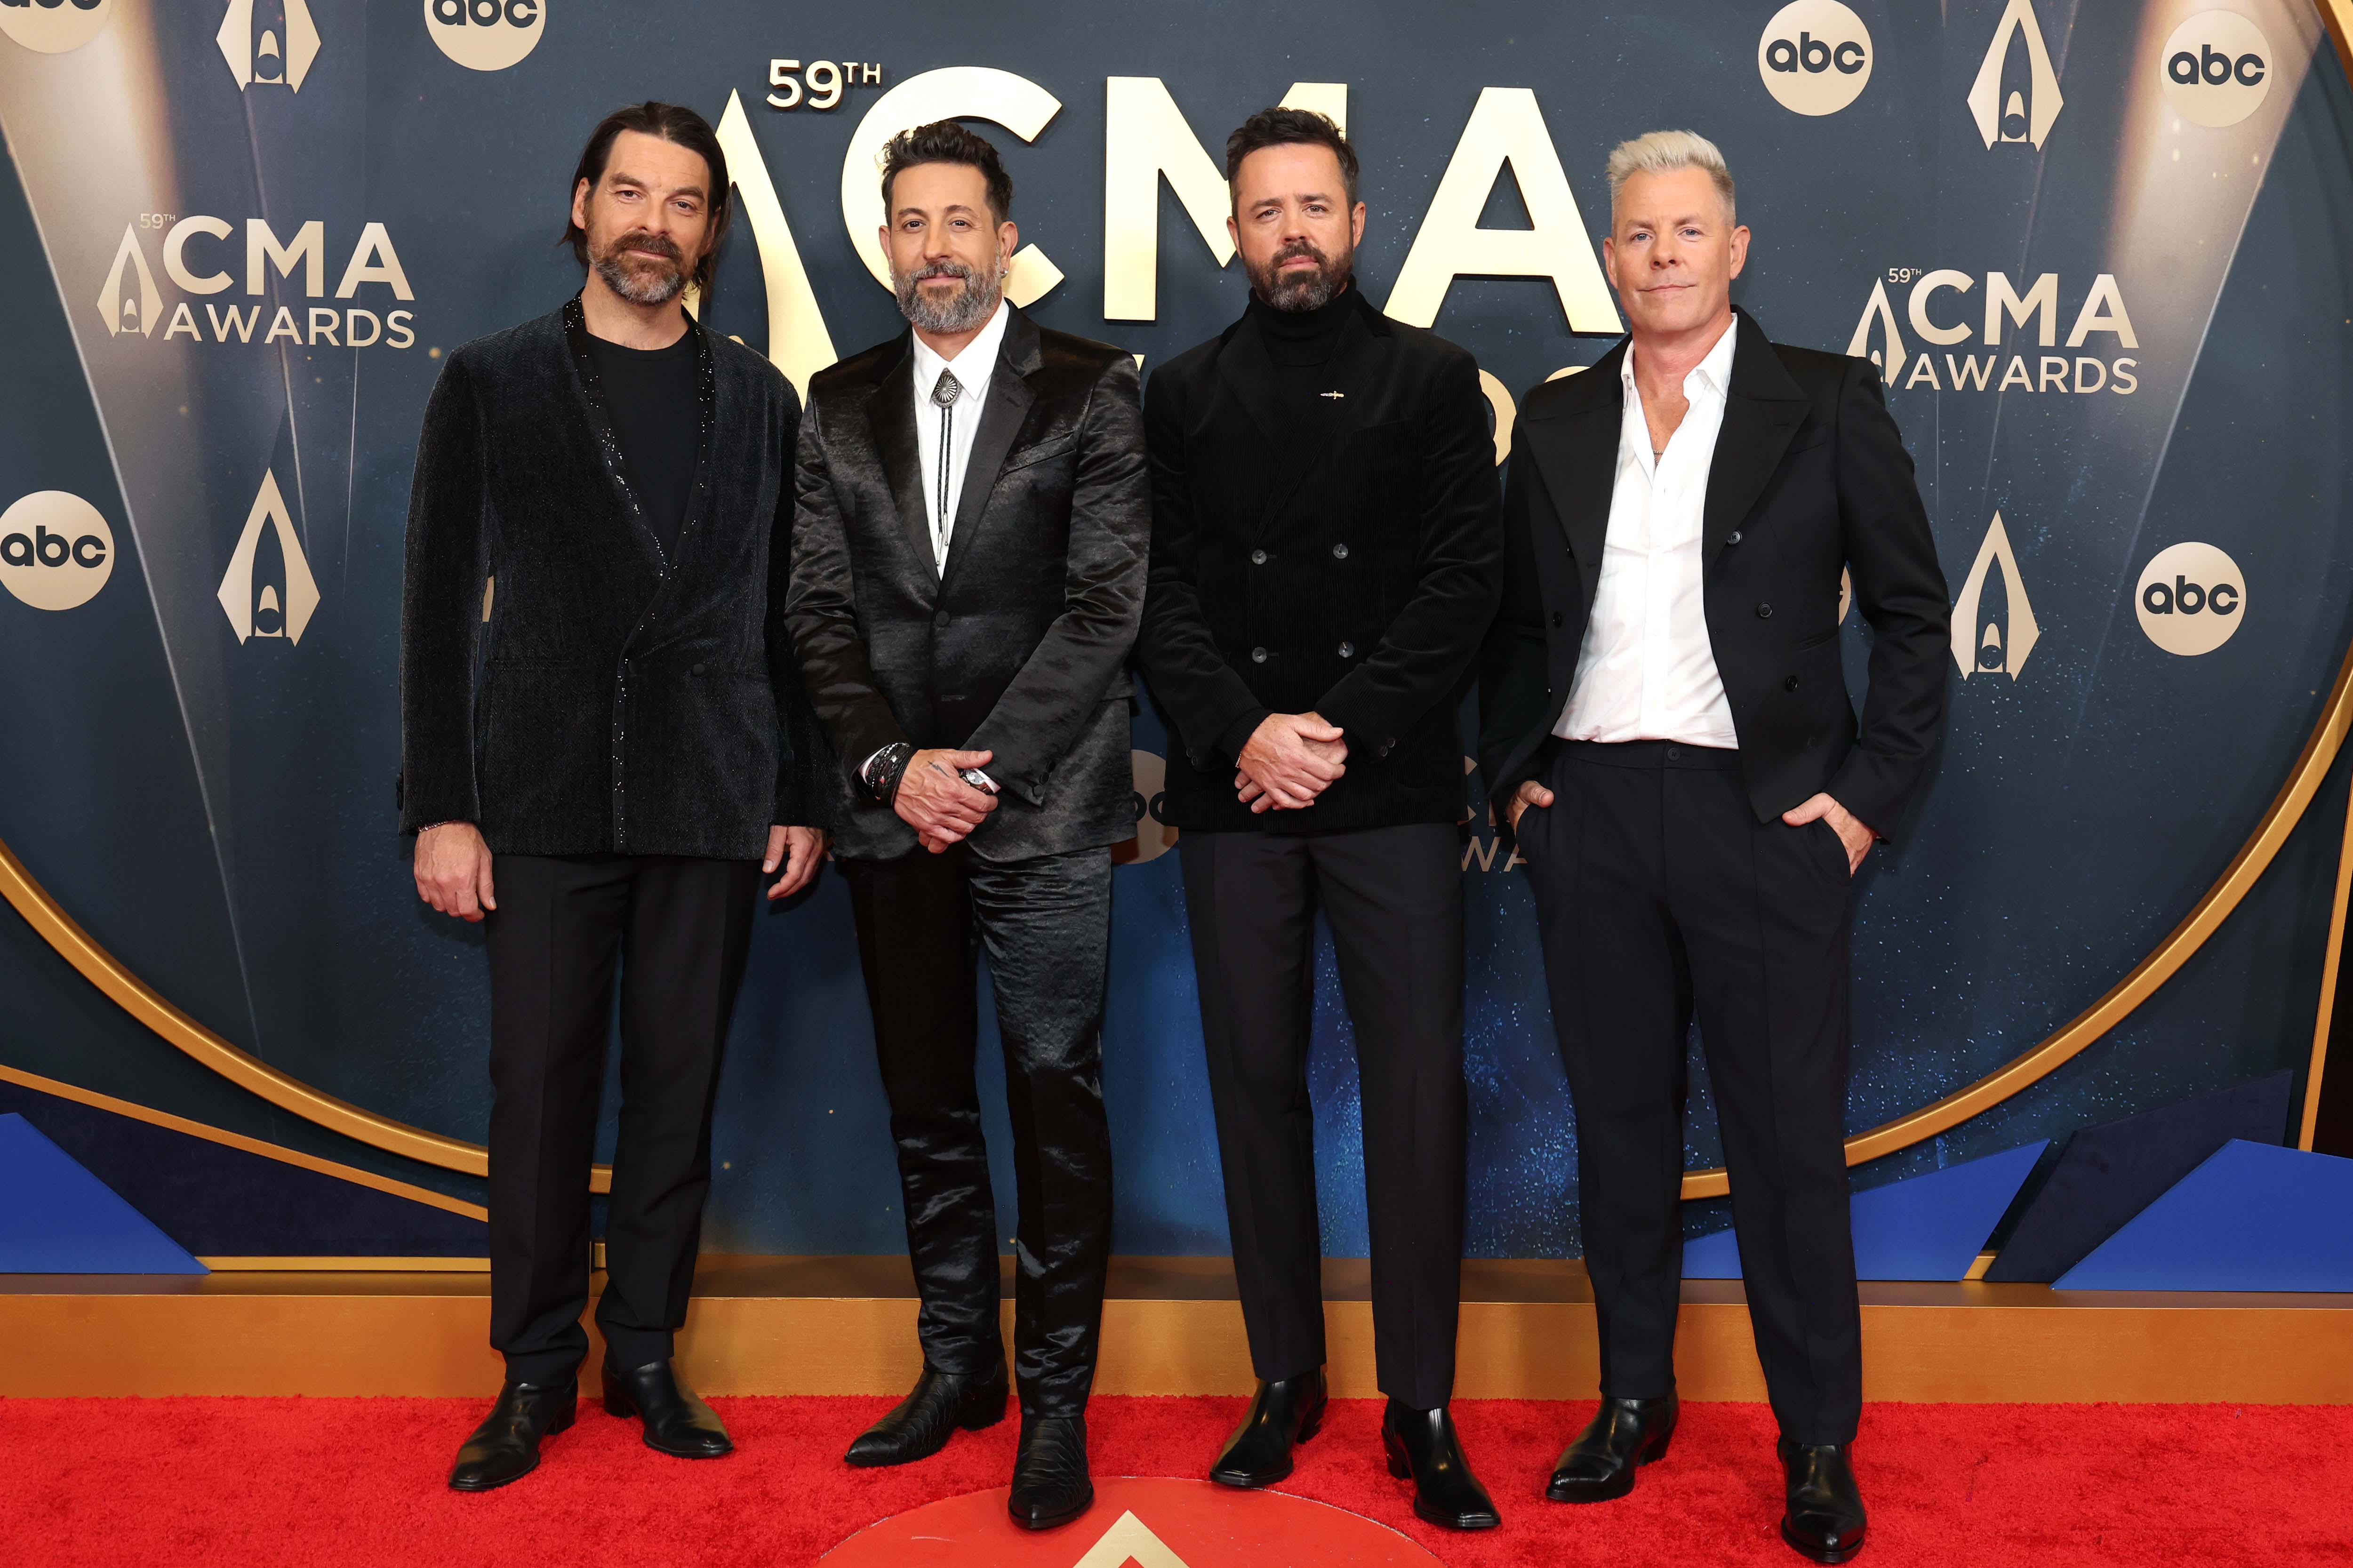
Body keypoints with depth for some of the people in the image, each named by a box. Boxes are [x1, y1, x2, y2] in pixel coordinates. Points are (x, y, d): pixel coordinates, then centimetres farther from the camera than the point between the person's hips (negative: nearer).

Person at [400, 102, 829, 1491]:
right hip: (545, 801, -1)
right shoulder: (493, 383, 6)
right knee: (540, 1085, 3)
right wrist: (440, 807, -4)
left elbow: (789, 616, 10)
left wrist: (802, 796, 4)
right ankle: (538, 1369, 19)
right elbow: (442, 608, 2)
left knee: (679, 1086, 7)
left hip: (713, 804, 1)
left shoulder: (761, 398, 10)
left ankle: (646, 1353, 21)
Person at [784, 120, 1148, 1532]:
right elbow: (823, 610, 7)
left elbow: (1104, 603, -6)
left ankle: (1057, 1397, 11)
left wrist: (987, 768, -11)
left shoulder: (1092, 391, 1)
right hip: (896, 811, 4)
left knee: (1056, 1094, -2)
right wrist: (893, 764, -6)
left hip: (1041, 808, -4)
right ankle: (958, 1364, 26)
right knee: (928, 1100, 11)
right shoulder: (842, 405, 12)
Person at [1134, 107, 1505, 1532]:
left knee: (1417, 1087, -3)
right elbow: (1160, 595, 4)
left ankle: (1423, 1411, 8)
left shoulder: (1435, 381, 8)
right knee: (1258, 1083, 6)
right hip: (1234, 791, 2)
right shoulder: (1185, 396, 12)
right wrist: (1242, 735, -11)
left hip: (1393, 788, -1)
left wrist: (1341, 728, -11)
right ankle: (1287, 1383, 19)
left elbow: (1464, 582, -1)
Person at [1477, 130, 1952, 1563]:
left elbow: (1912, 614, 1)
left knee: (1789, 1137, 3)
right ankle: (1635, 1401, 28)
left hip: (1763, 812, -3)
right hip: (1589, 813, 3)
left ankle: (1821, 1445, 20)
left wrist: (1869, 797, -5)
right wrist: (1512, 771, 5)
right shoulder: (1556, 420, 11)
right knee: (1621, 1120, 12)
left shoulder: (1829, 404, 2)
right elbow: (1518, 622, 16)